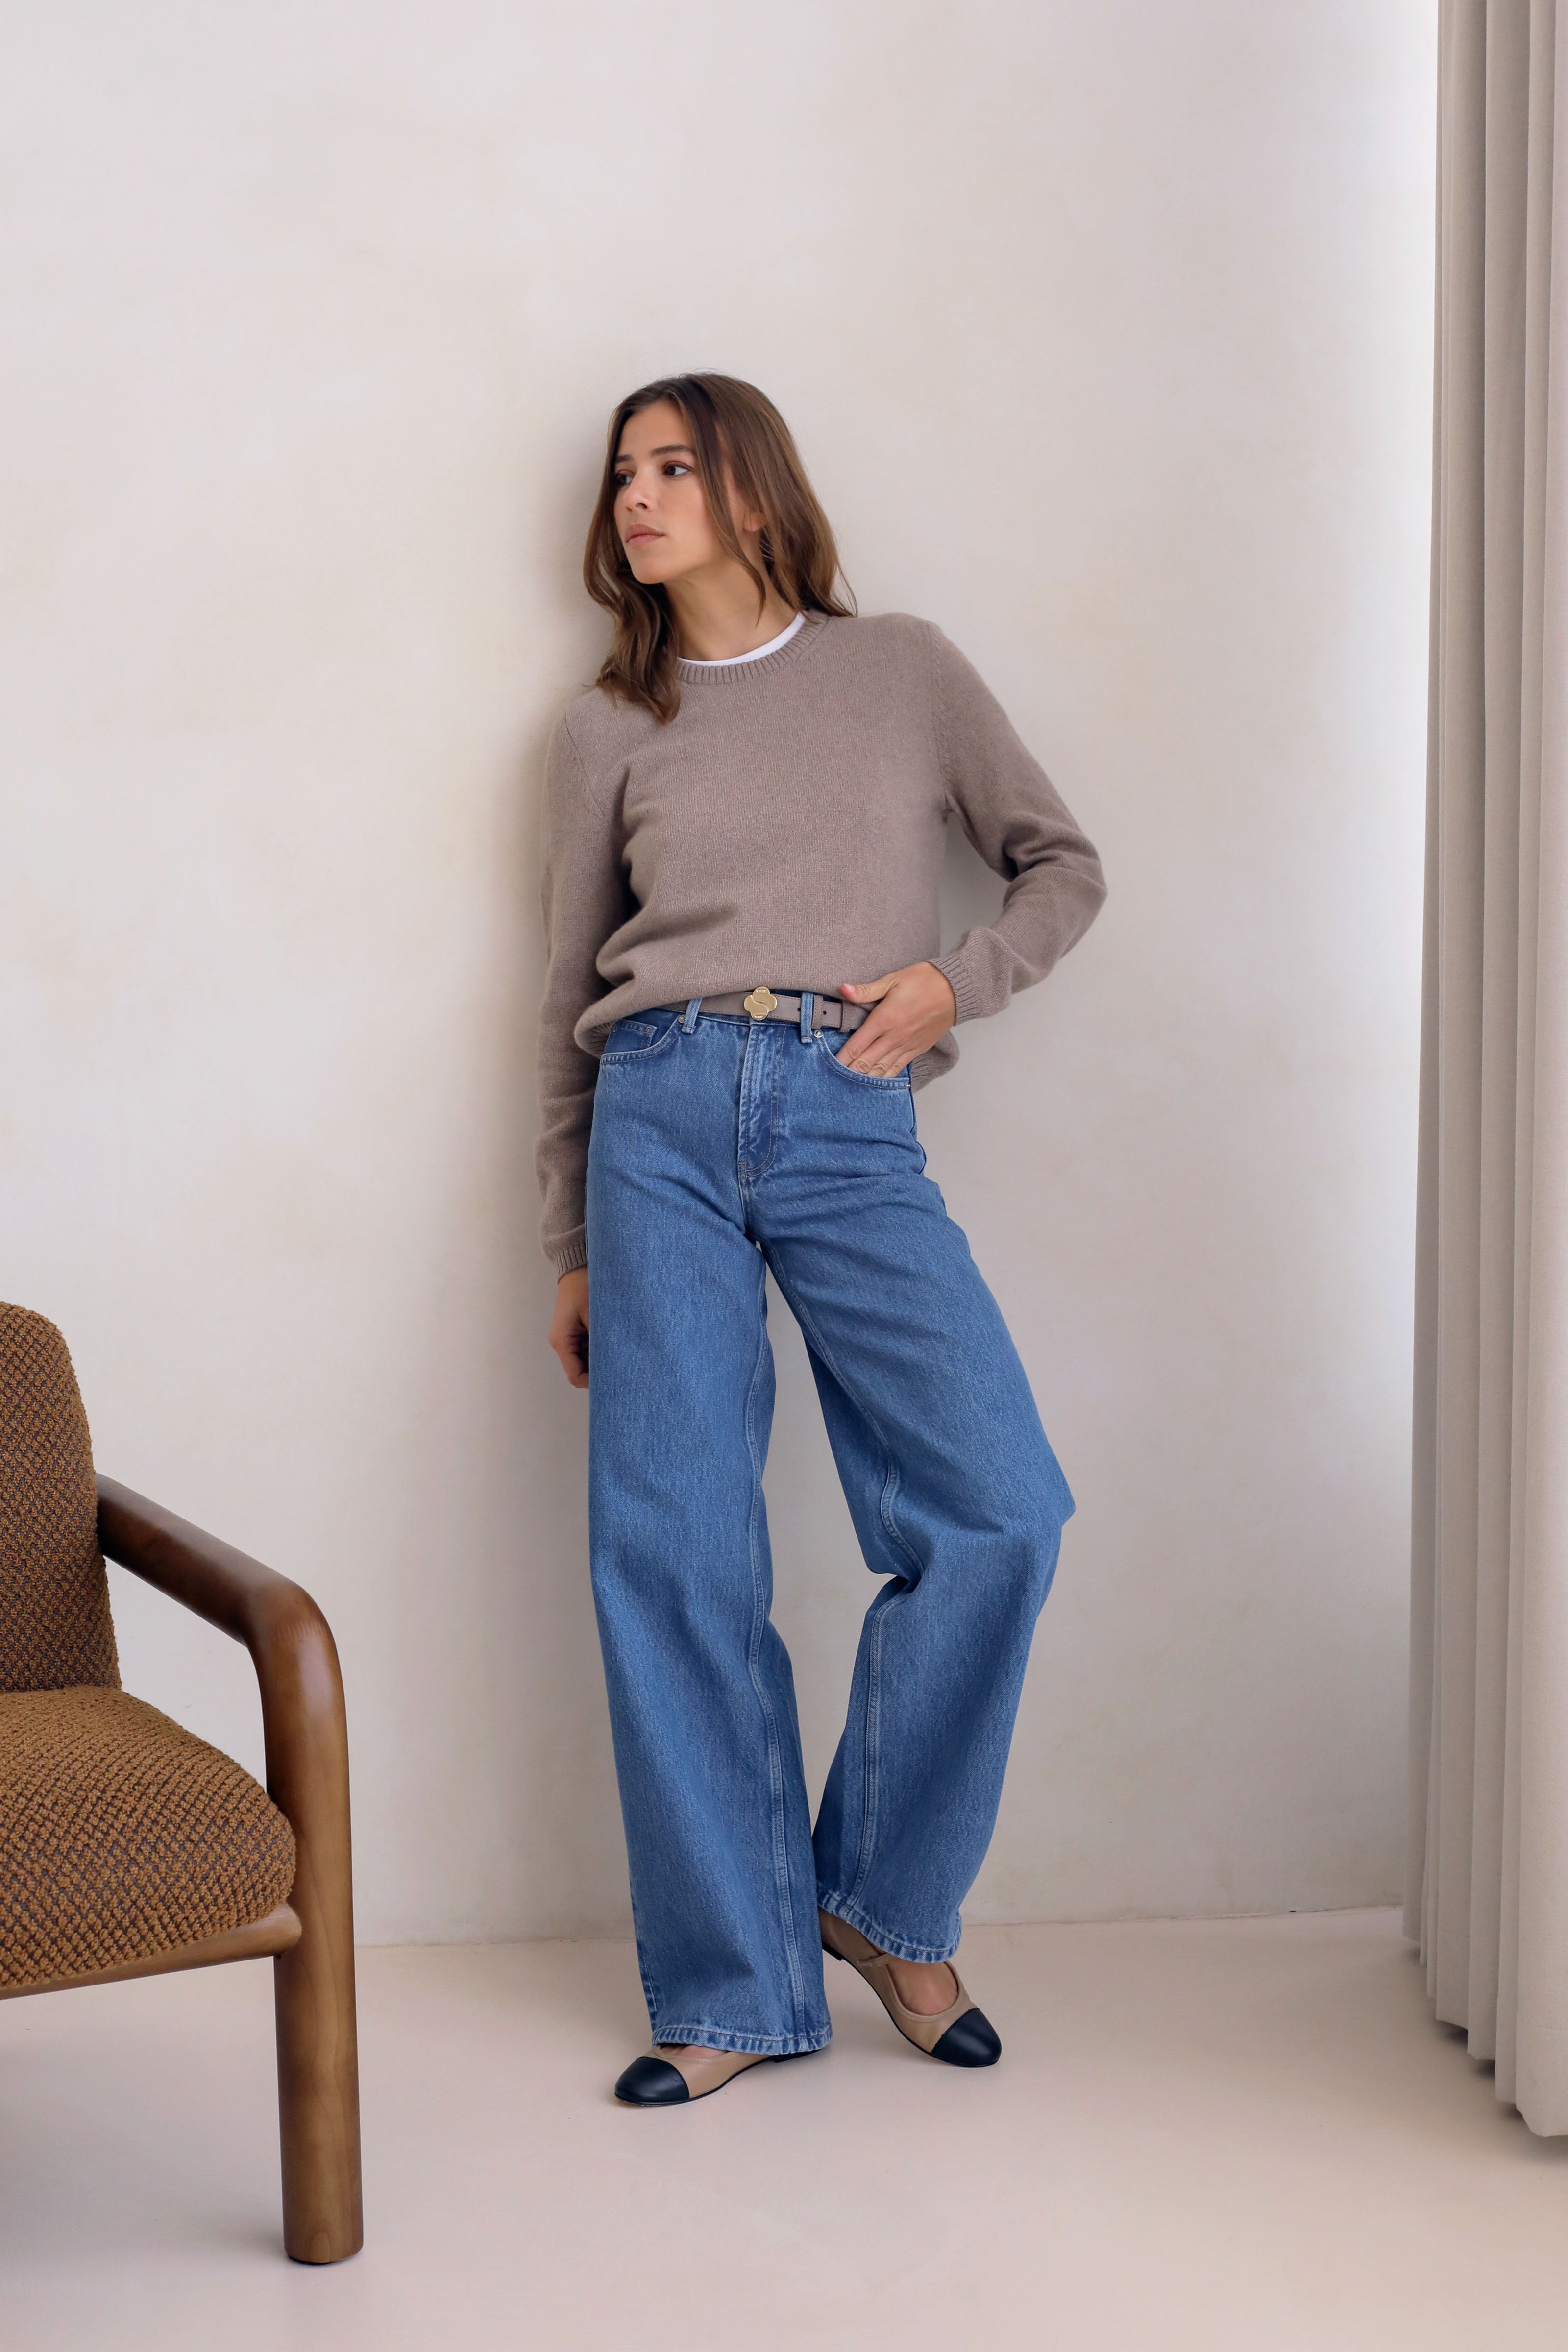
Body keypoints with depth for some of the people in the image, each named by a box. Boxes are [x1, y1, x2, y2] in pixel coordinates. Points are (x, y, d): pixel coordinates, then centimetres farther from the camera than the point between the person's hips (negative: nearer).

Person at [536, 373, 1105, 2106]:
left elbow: (1064, 867, 18)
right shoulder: (605, 729, 15)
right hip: (662, 1114, 1)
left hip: (850, 1129, -1)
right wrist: (571, 1252, 14)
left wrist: (956, 977, -2)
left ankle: (887, 1900, 7)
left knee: (1000, 1513, -14)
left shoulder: (903, 670, 13)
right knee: (669, 1553, -4)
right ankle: (735, 1987, 6)